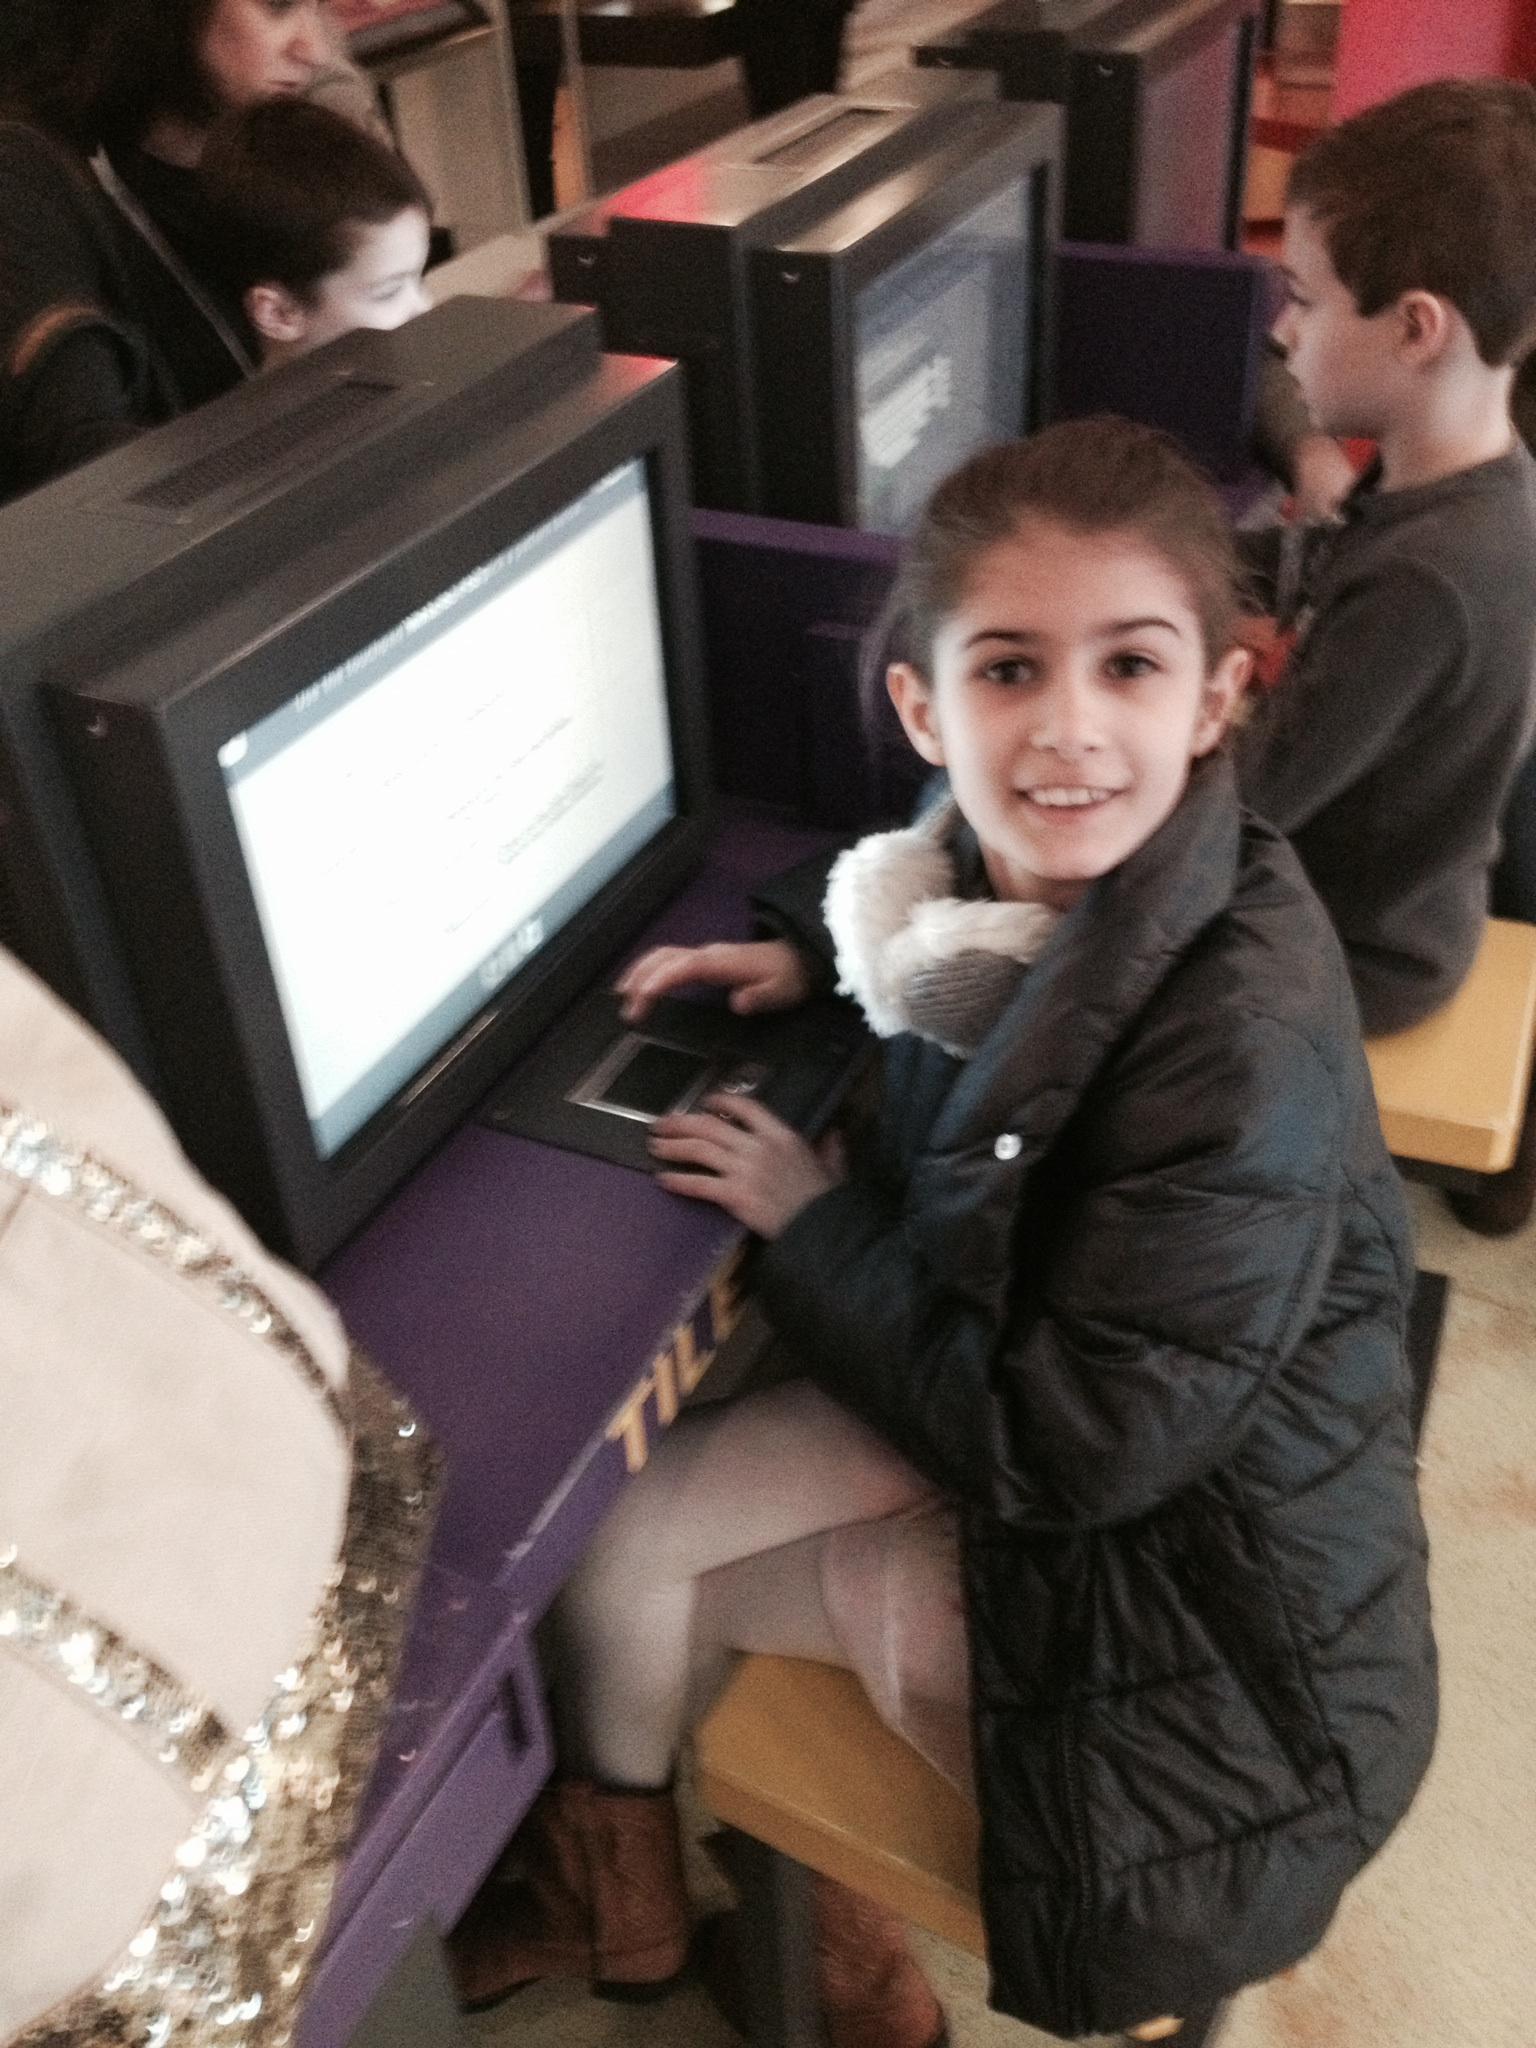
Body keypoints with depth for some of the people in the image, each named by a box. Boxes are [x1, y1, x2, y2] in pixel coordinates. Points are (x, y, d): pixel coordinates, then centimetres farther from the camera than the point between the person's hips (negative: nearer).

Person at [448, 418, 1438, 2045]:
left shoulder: (1242, 1039, -34)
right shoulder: (1013, 872, -12)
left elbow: (1071, 1446, -27)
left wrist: (812, 1218, -18)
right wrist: (806, 952, -1)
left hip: (1173, 1596, -6)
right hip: (1023, 1404, 6)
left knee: (639, 1581, 1)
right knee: (618, 1516, -3)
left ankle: (620, 1908, 39)